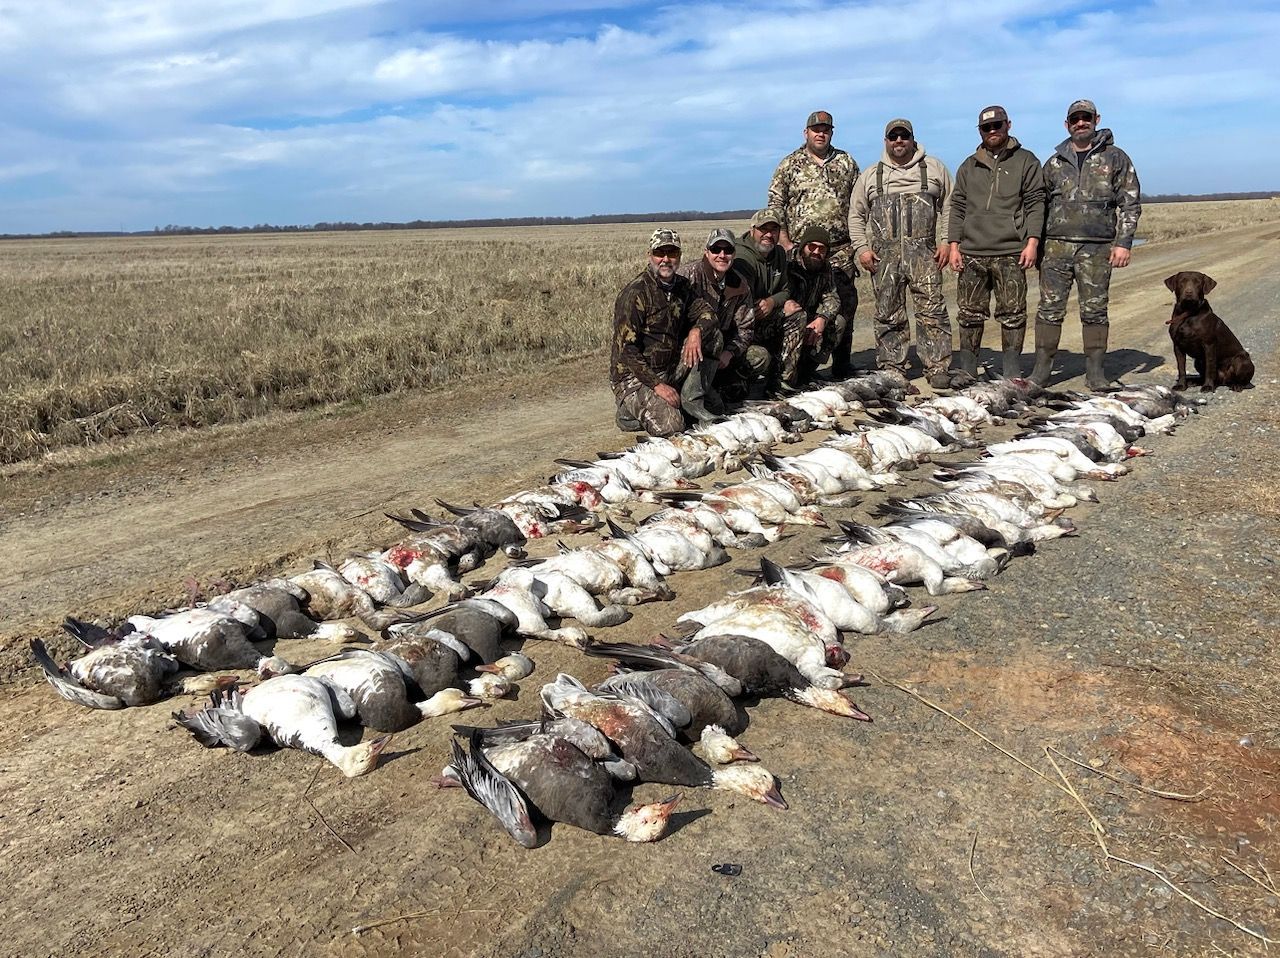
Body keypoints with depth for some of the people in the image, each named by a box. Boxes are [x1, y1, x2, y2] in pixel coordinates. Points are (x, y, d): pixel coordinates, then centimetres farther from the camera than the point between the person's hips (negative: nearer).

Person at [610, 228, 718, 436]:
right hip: (633, 376, -7)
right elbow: (627, 349, -21)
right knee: (670, 425, -27)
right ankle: (630, 410, 4)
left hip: (670, 374, 7)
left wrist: (696, 331, -22)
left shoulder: (681, 286, 6)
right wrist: (657, 385, -25)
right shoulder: (635, 293, -18)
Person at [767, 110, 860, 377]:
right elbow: (775, 206, 3)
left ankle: (842, 365, 11)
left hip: (841, 250, 2)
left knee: (845, 305, 2)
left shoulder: (846, 163, 13)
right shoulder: (790, 165, 6)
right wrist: (785, 243, -6)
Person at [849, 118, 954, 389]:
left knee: (932, 310, -7)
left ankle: (938, 369, -5)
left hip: (924, 252, -1)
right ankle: (892, 371, 8)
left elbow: (949, 208, 12)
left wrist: (946, 242, 0)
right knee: (888, 315, 2)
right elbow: (856, 215, 15)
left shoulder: (934, 168, 14)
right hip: (883, 253, 1)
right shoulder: (870, 175, 16)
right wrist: (862, 248, 2)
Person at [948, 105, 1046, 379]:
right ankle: (965, 374, 10)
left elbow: (1036, 203, 2)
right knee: (969, 315, 3)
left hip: (1010, 253, -3)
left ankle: (1012, 376, 4)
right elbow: (957, 208, 16)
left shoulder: (1025, 161, 8)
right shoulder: (969, 166, 17)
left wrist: (1032, 242, -9)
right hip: (972, 254, 3)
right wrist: (954, 246, 6)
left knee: (1013, 315, -2)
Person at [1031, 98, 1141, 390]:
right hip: (1057, 245, 2)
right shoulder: (1054, 163, 14)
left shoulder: (1115, 158, 7)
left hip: (1097, 248, -1)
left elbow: (1130, 202, 3)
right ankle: (1042, 369, 4)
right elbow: (1041, 205, 18)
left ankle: (1095, 371, 8)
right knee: (1050, 309, -2)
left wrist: (1124, 242, -7)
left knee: (1094, 310, 2)